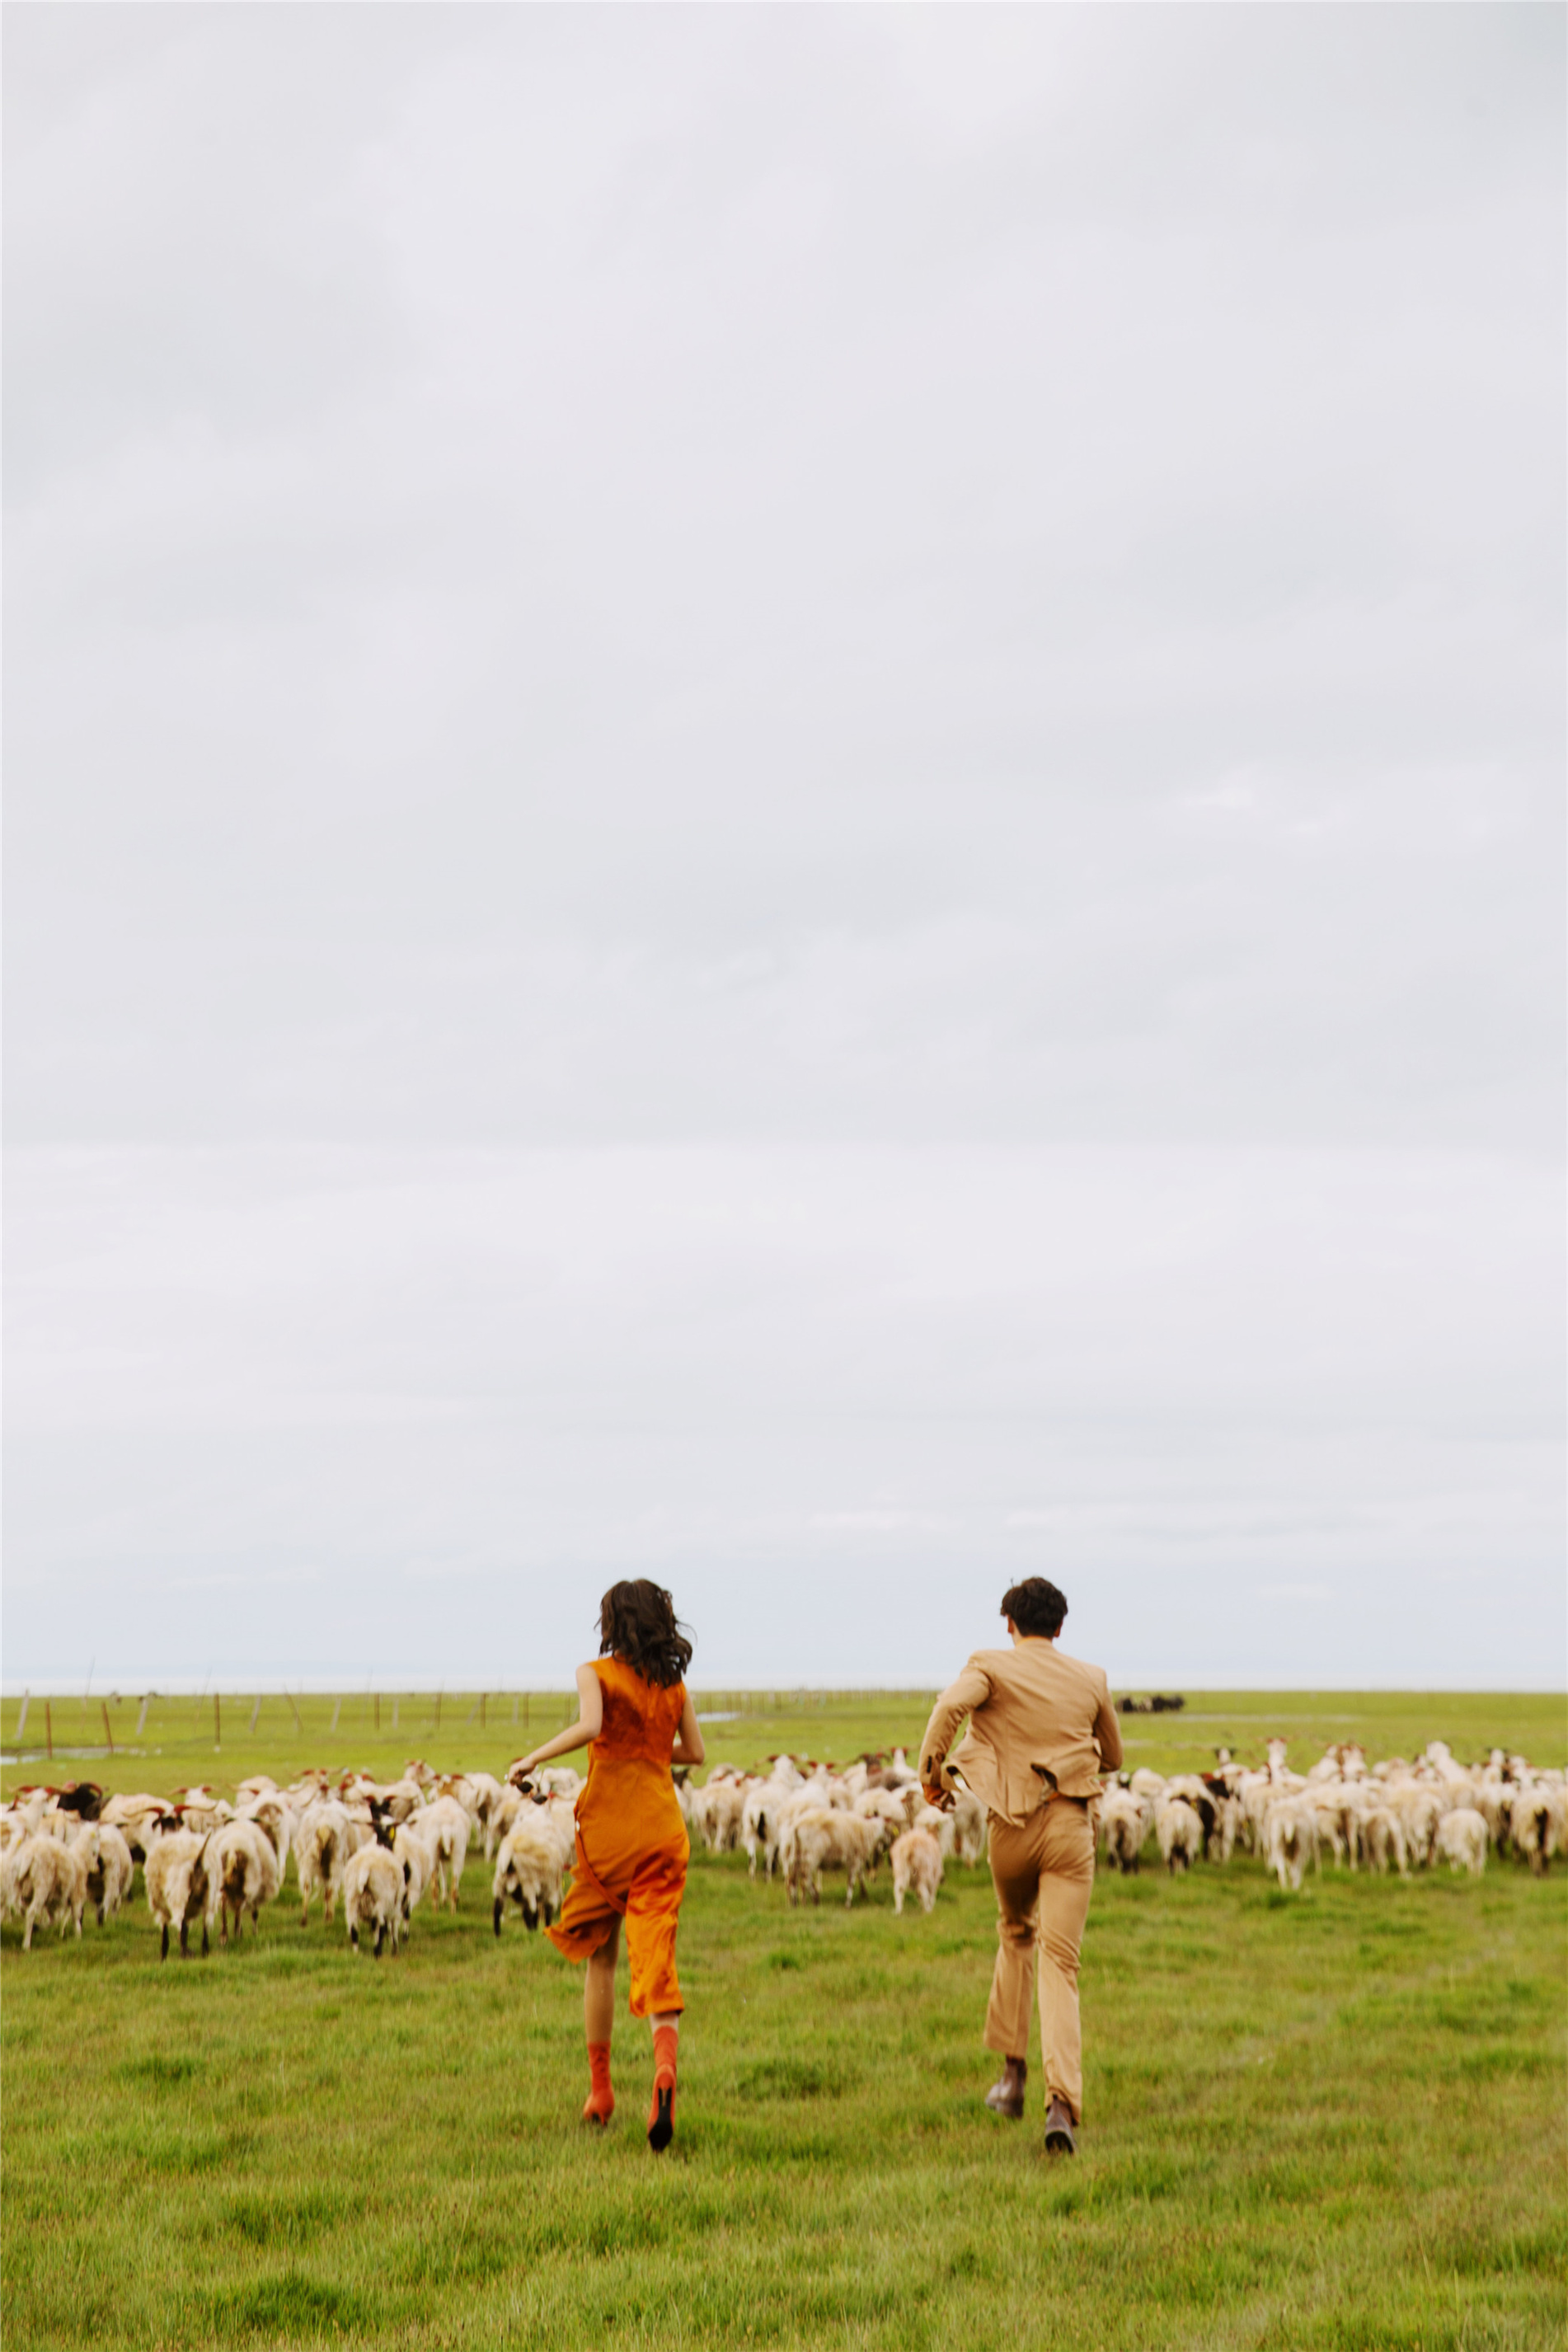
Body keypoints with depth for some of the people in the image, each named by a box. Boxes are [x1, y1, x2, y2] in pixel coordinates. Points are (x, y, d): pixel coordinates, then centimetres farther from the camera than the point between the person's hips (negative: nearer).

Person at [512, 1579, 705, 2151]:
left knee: (600, 1959, 15)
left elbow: (590, 1725, -23)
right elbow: (695, 1752, 14)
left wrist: (534, 1758, -13)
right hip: (662, 1830, 2)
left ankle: (600, 2087, 20)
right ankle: (664, 2067, -30)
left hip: (606, 1825, -2)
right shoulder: (675, 1685, 8)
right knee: (656, 1961, -4)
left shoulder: (596, 1673, -5)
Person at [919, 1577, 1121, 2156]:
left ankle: (1013, 2072, 26)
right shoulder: (1092, 1680, 10)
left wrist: (931, 1770, -11)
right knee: (1060, 1962, -5)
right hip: (1071, 1824, 0)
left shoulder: (992, 1666, 1)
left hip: (1012, 1825, 0)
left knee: (1016, 1935, 27)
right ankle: (1063, 2101, -22)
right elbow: (1112, 1757, 22)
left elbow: (951, 1704, -20)